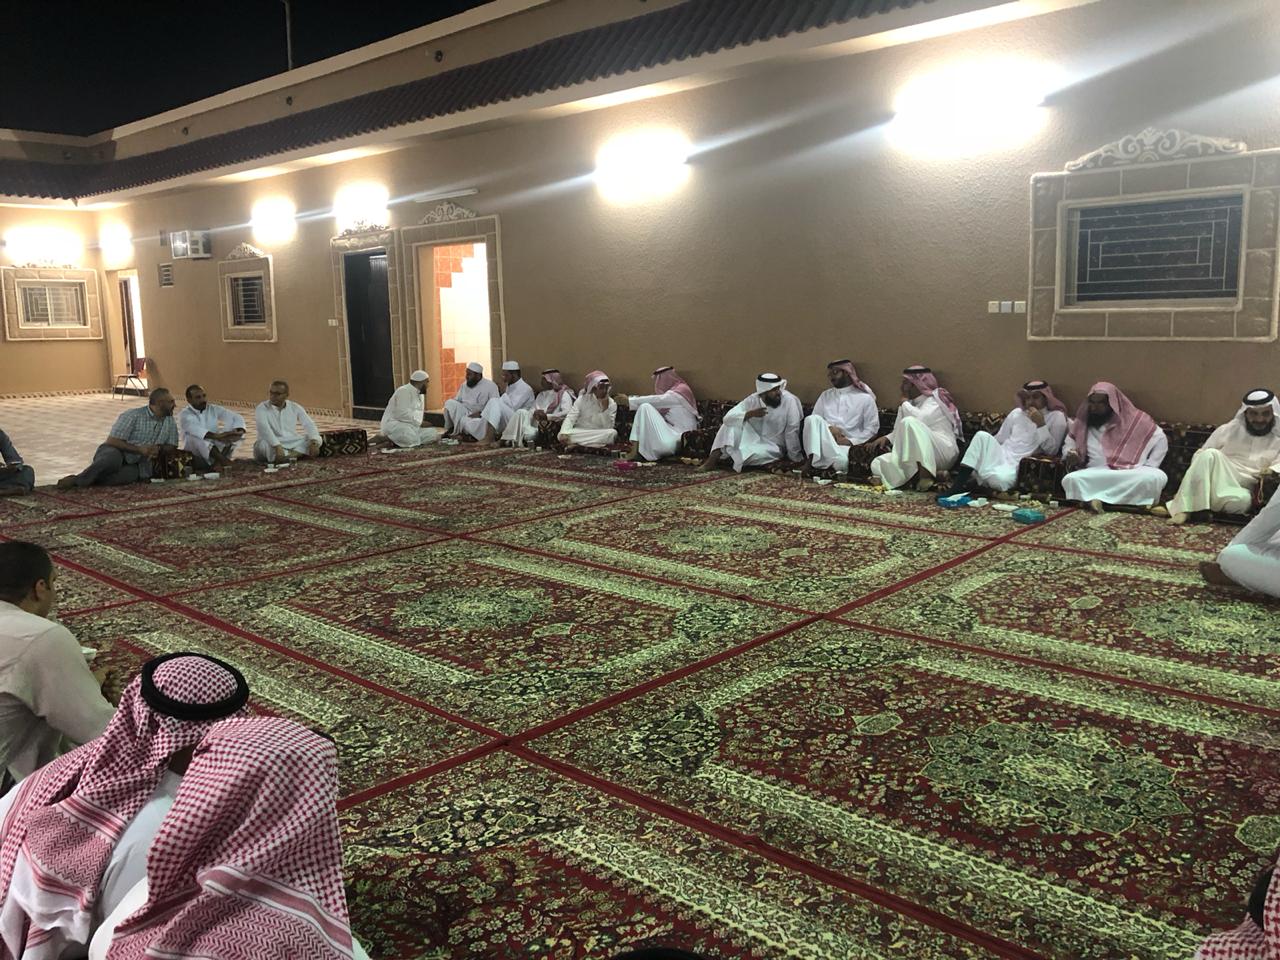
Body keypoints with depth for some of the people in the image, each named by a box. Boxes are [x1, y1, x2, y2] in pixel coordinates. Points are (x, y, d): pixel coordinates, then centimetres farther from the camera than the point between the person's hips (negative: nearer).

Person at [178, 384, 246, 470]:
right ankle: (223, 461, -40)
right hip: (195, 455, -4)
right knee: (195, 436, -33)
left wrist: (239, 432, -23)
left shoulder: (214, 409, 7)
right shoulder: (184, 414, -7)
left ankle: (219, 461, -32)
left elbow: (237, 417, 1)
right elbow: (194, 429, -29)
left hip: (216, 450, 4)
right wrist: (216, 436, -46)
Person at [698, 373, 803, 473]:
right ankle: (714, 456, -25)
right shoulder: (752, 400, -11)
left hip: (772, 447, -3)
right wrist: (750, 414, -34)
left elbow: (792, 431, -19)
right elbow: (728, 418, -20)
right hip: (753, 439, 3)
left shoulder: (789, 400, -20)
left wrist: (795, 459, -18)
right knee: (735, 421, -21)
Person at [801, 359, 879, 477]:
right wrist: (829, 428, -9)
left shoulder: (865, 398, 8)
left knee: (842, 463, -39)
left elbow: (872, 428, 3)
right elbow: (813, 421, 12)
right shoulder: (825, 395, 19)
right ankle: (813, 458, -33)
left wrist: (851, 441, -11)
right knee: (812, 419, -29)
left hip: (849, 445, -3)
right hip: (826, 442, 3)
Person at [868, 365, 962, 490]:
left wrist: (905, 403, -6)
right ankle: (930, 473, -17)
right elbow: (900, 432, 21)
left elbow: (921, 419, -23)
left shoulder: (935, 399, -2)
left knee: (909, 422, -32)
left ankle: (925, 473, -31)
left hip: (942, 452, -8)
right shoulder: (912, 403, 21)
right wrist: (886, 438, 1)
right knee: (878, 465, -10)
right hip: (915, 455, 8)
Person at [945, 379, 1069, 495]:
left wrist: (1041, 424, -13)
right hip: (1001, 456, 4)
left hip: (1019, 465, -4)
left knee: (999, 480, -39)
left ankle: (977, 480, -5)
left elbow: (1052, 451, -5)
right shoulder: (1016, 413, 19)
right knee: (983, 435, -28)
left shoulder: (1057, 417, 5)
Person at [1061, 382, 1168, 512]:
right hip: (1096, 473, 0)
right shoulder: (1083, 422, 11)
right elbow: (1068, 445, 17)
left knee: (1158, 477, -34)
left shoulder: (1134, 419, 5)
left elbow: (1161, 440, 7)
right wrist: (1070, 455, -8)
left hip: (1131, 472, 0)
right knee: (1071, 480, -32)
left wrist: (1148, 468, -3)